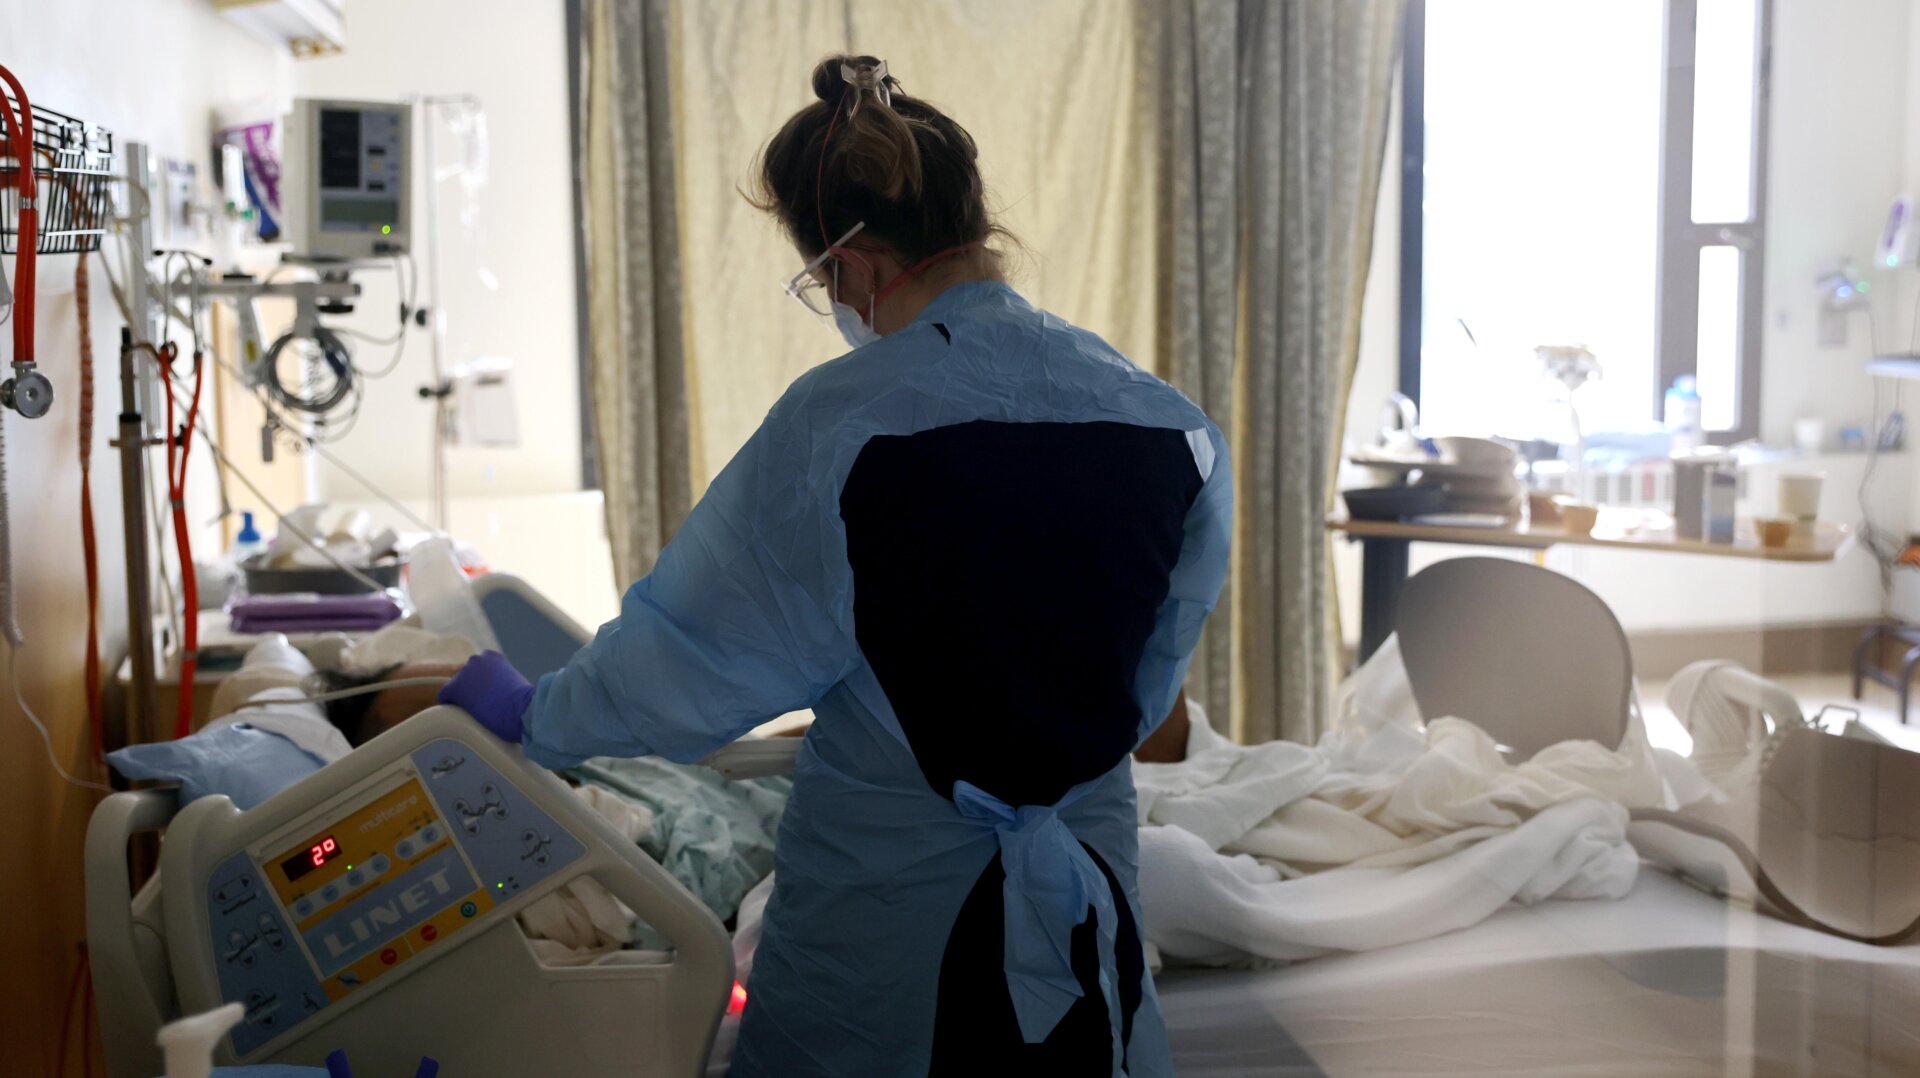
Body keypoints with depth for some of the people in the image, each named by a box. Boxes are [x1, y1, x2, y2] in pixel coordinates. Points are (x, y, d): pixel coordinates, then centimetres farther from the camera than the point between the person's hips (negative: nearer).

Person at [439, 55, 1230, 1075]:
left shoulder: (839, 423, -19)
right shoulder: (1172, 424, -6)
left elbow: (695, 653, -10)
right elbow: (1147, 687, 8)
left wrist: (529, 713, 7)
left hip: (886, 869, -4)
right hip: (1089, 852, 4)